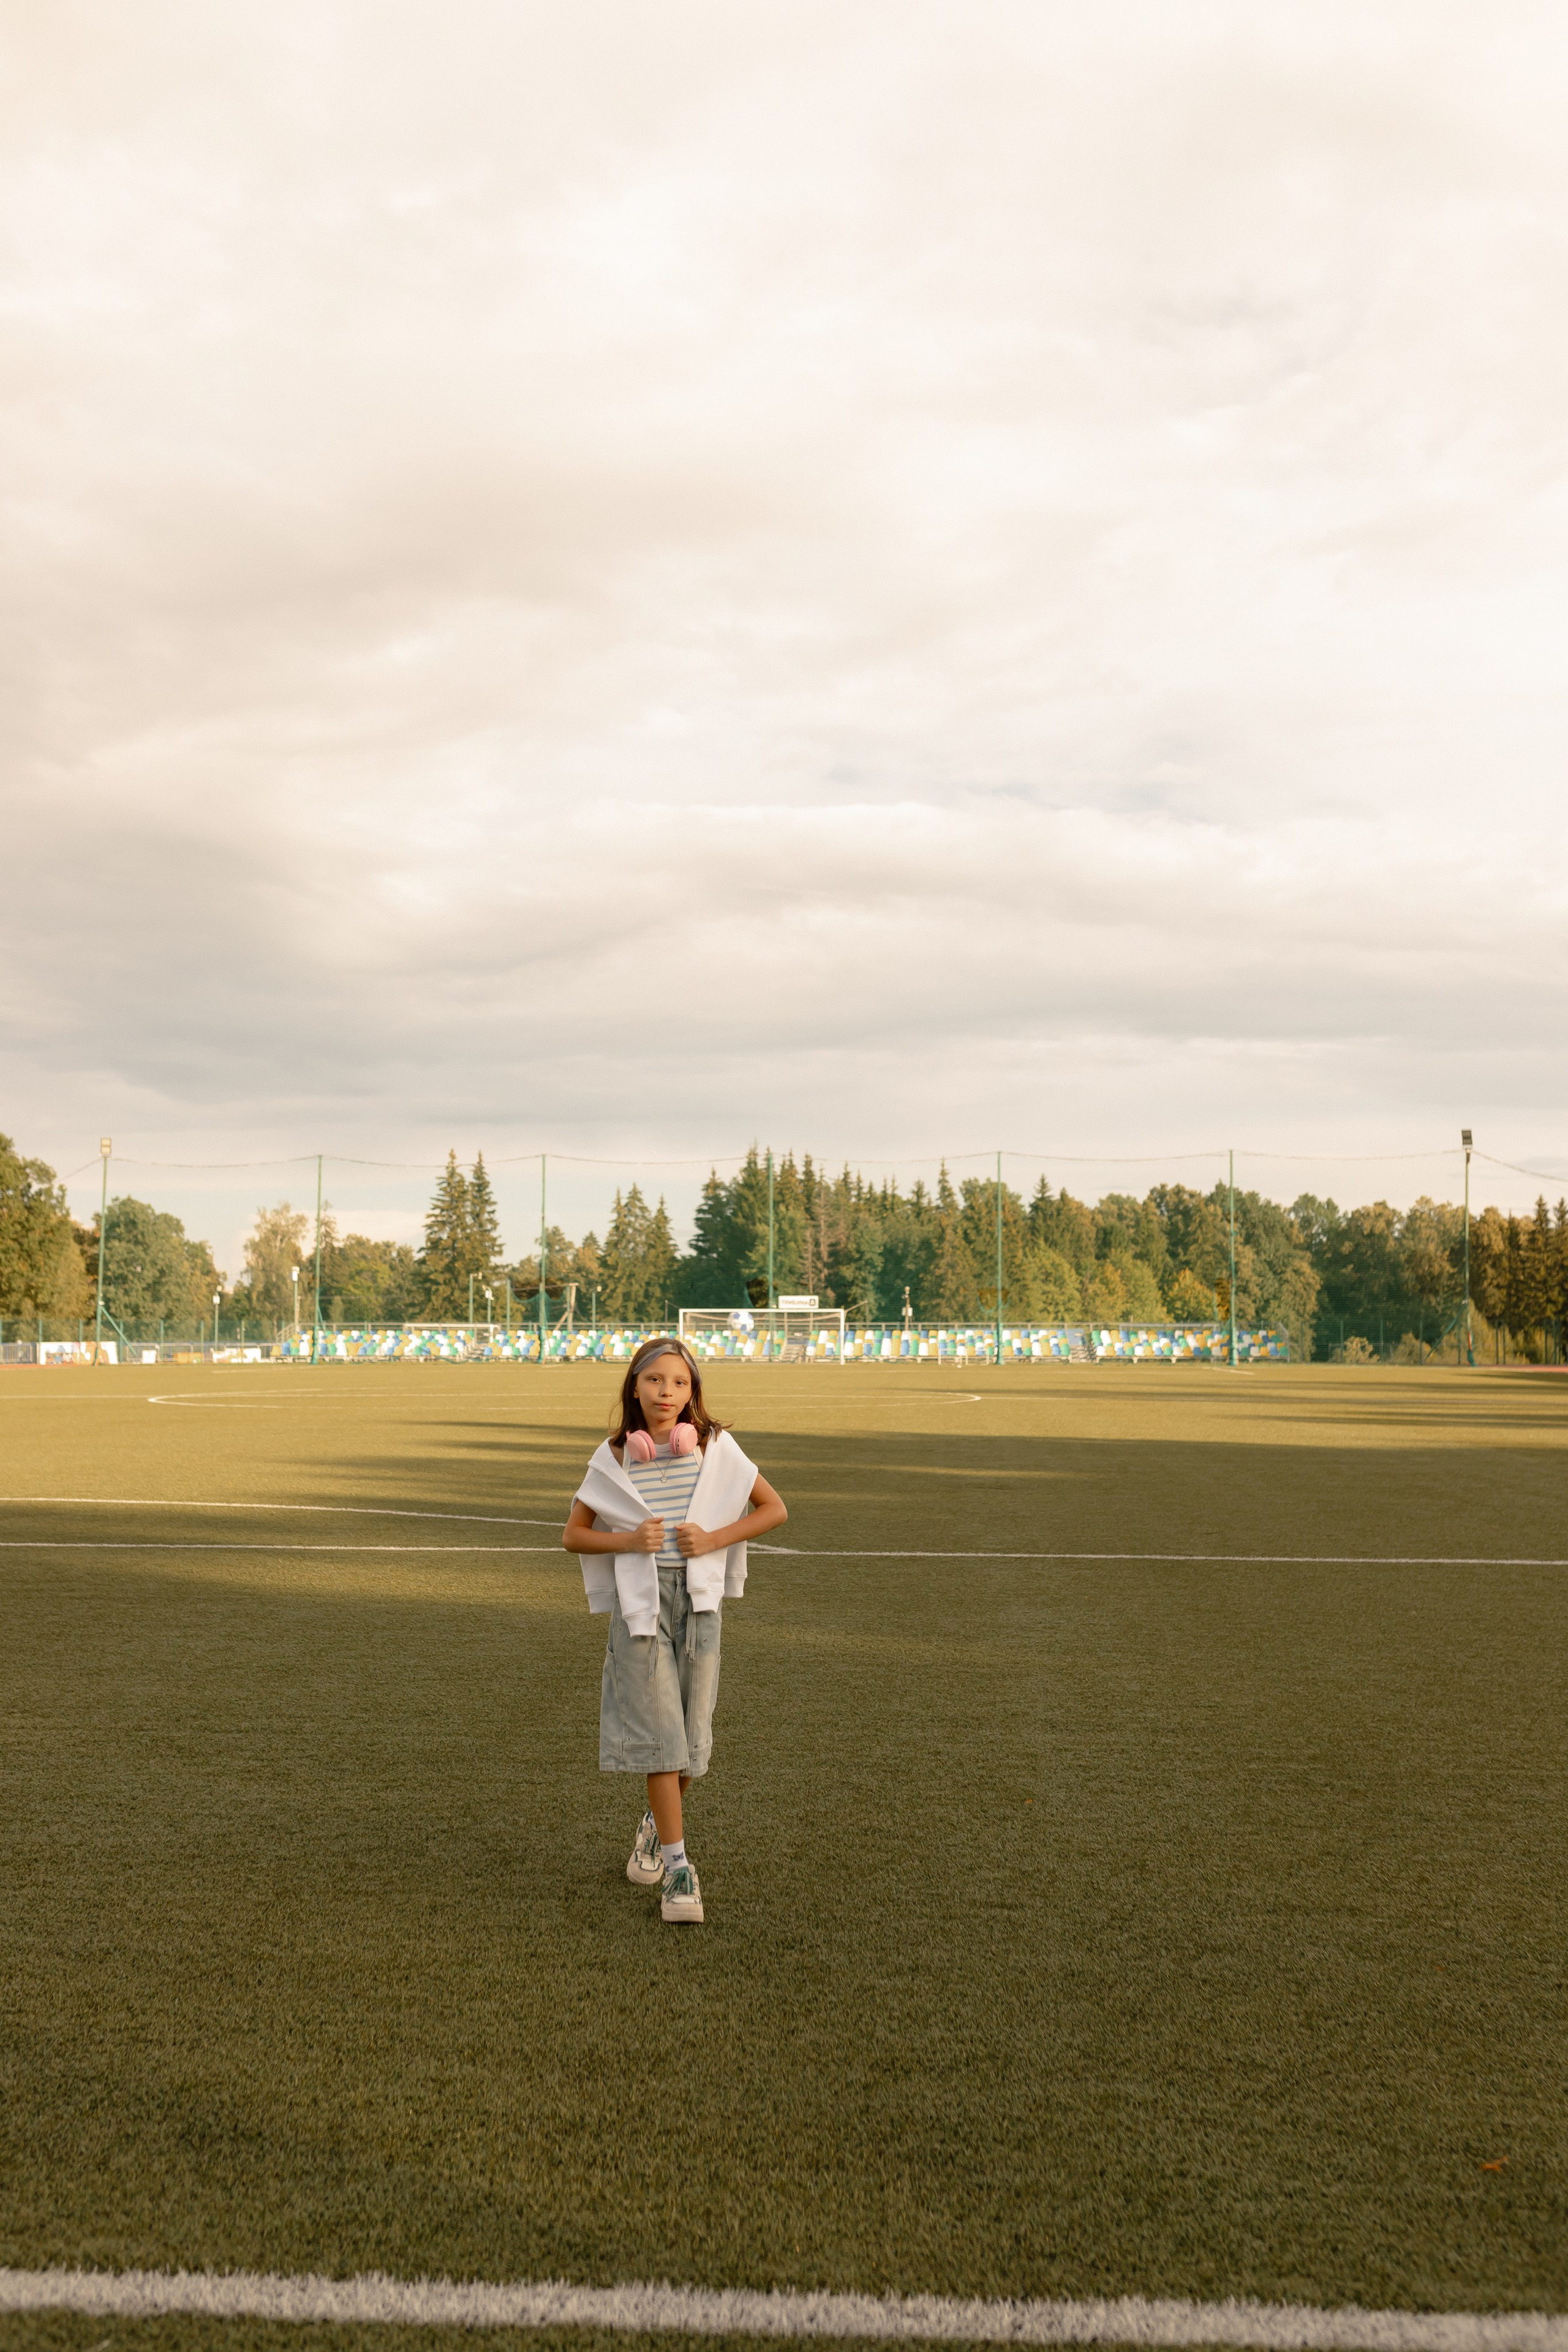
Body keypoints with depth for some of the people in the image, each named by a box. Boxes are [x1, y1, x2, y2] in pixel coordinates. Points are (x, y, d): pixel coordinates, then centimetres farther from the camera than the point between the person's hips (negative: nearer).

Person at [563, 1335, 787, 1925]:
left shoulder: (716, 1448, 1)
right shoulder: (614, 1458, 2)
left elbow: (774, 1509, 5)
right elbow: (573, 1534, 8)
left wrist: (713, 1539, -9)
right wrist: (628, 1541, -11)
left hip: (698, 1598, 1)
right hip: (639, 1600, -1)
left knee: (689, 1731, 6)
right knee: (657, 1732, -8)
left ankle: (658, 1825, 34)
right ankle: (678, 1866, -3)